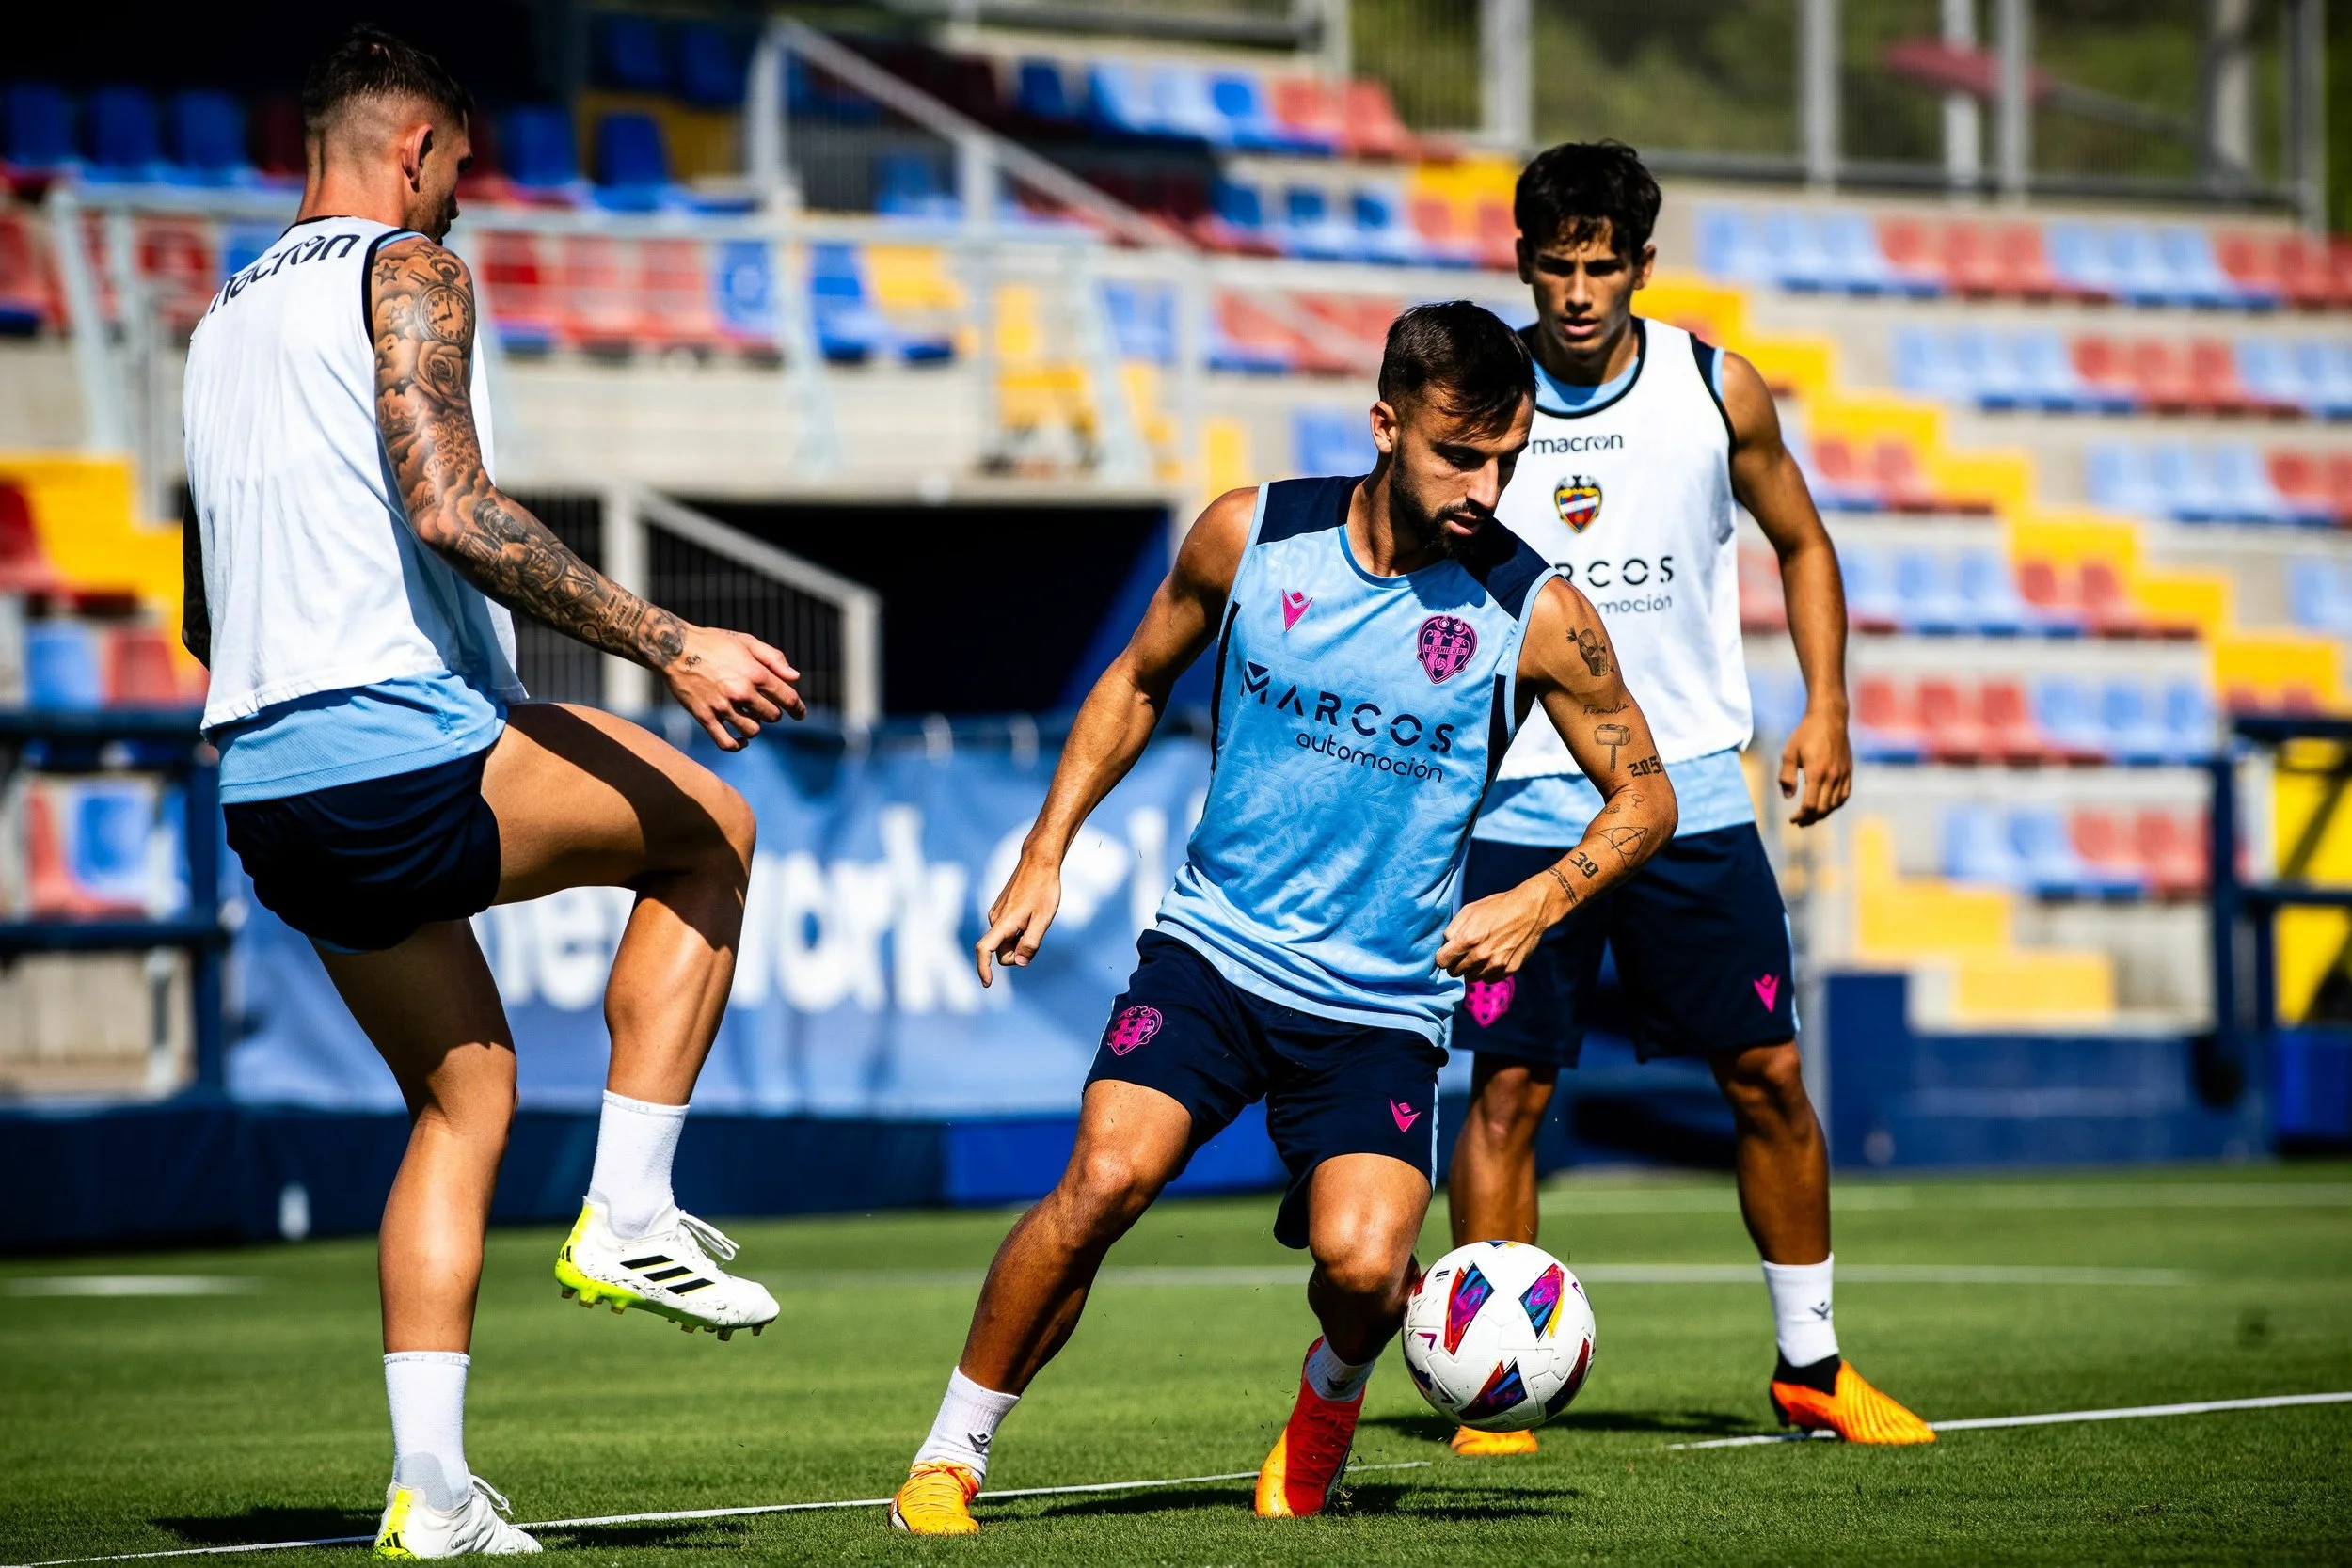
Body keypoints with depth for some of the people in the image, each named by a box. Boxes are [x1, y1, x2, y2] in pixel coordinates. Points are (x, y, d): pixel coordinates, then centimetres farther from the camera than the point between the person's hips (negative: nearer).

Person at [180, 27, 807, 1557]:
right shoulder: (408, 272, -3)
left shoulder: (224, 319, 22)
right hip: (410, 755, -8)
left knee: (465, 1094, 17)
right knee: (711, 832, 13)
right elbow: (451, 512, -18)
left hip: (266, 788, 8)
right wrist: (672, 646, -17)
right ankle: (629, 1215, 4)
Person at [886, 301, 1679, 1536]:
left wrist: (1539, 899, -13)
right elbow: (1138, 682, 14)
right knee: (1105, 1176, -23)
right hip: (1213, 949, 1)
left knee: (1362, 1260, -21)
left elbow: (1644, 796, 4)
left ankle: (1333, 1390, 17)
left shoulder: (1537, 617, -7)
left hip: (1383, 1004, -1)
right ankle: (948, 1456, -6)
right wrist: (1045, 855, 7)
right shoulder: (1250, 535, -3)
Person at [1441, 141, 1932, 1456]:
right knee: (1508, 1087, -6)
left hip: (1690, 792, 2)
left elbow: (1801, 543, 13)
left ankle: (1812, 1363, 17)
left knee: (1769, 1075, 3)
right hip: (1524, 803, -1)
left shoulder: (1718, 392, -1)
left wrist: (1827, 708, 3)